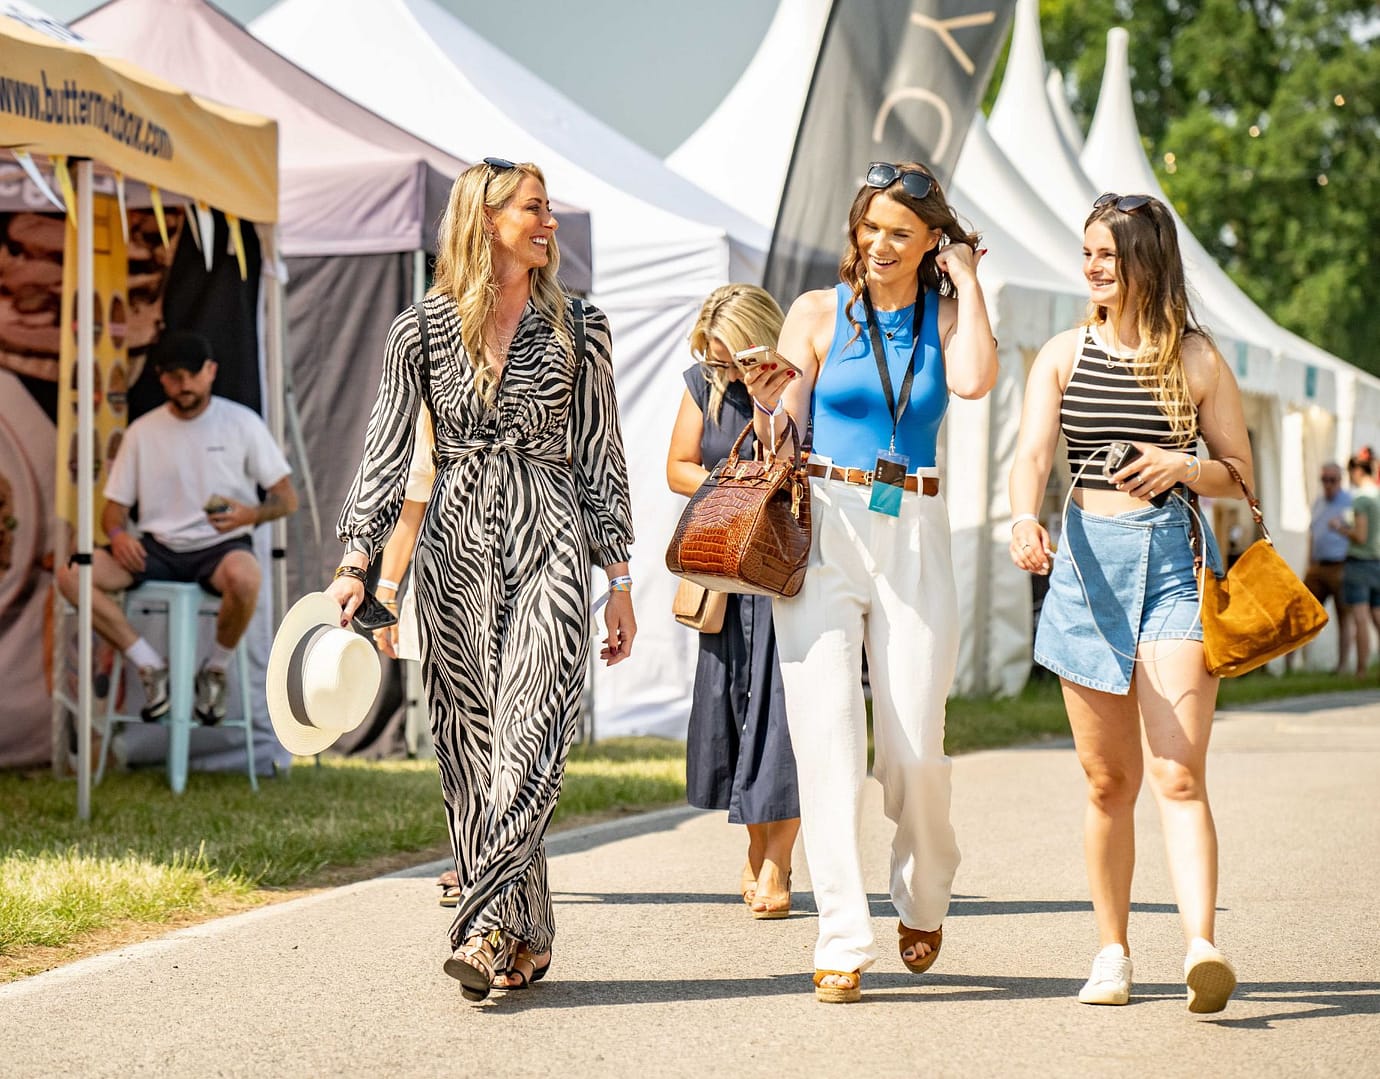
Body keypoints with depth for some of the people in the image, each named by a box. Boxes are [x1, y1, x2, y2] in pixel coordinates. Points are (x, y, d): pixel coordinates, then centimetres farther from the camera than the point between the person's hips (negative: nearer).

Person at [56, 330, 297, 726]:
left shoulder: (242, 422, 1)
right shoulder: (143, 431, 8)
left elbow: (287, 498, 1)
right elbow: (114, 506, 11)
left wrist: (251, 514, -22)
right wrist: (118, 533, -14)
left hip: (220, 545, -3)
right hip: (157, 548, 3)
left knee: (244, 577, -41)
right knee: (70, 574, -22)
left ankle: (215, 670, -10)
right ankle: (150, 666, -10)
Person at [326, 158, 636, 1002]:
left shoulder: (577, 328, 7)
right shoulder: (423, 331, 5)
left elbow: (600, 457, 8)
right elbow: (387, 454, 5)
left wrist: (620, 578, 5)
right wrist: (356, 563, -6)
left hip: (550, 540, -1)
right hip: (456, 548, 1)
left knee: (529, 740, -15)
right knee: (472, 748, 2)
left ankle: (485, 930, -19)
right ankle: (524, 942, 12)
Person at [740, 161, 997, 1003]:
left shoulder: (947, 314, 8)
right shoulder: (820, 313, 6)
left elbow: (974, 381, -15)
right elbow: (780, 440, 3)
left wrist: (966, 280, -5)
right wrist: (768, 407, -19)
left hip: (914, 537, 1)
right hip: (823, 530, 0)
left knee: (914, 749, -1)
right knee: (827, 738, -10)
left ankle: (924, 896, 28)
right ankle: (842, 941, -6)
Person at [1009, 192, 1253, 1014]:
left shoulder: (1197, 358, 4)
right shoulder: (1064, 356, 8)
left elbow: (1240, 474, 9)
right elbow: (1033, 455, -5)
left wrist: (1184, 467, -13)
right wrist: (1025, 521, -26)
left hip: (1175, 559, -2)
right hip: (1088, 560, 2)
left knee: (1179, 775, -14)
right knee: (1109, 780, 8)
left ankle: (1202, 948, -23)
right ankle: (1113, 952, 19)